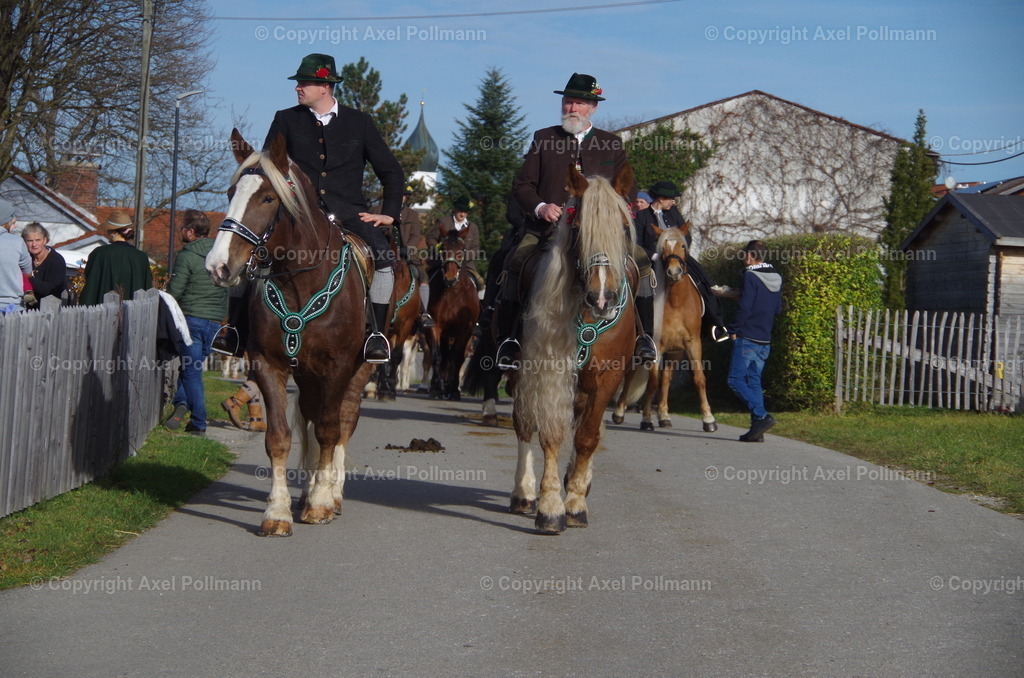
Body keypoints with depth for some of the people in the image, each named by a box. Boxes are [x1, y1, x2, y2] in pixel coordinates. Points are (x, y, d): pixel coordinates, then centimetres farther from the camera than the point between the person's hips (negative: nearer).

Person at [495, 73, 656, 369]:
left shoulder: (612, 144, 16)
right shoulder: (542, 139, 14)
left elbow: (627, 191, 13)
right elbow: (521, 185, 10)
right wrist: (540, 207, -11)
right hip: (547, 227, 0)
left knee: (641, 262, -21)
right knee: (515, 266, -26)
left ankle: (644, 336, -9)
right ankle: (508, 338, -15)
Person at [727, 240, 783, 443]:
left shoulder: (750, 277, -12)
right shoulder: (776, 279, 12)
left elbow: (744, 308, -17)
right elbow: (778, 309, 17)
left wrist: (734, 330, -7)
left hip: (747, 337, -8)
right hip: (765, 340, 8)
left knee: (736, 379, -3)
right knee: (754, 381, 11)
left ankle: (761, 416, -16)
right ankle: (757, 428, 6)